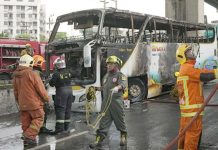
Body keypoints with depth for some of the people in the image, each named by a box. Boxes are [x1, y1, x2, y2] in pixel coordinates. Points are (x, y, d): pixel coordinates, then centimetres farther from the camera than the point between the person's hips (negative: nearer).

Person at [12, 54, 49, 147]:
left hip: (22, 104, 7)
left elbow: (15, 91, 15)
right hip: (34, 103, -7)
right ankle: (29, 136, -7)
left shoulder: (15, 76, 7)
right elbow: (41, 89, -12)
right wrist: (46, 98, 3)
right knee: (38, 119, 4)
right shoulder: (32, 74, -16)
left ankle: (26, 139, 20)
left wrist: (18, 102, 26)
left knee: (26, 122, 14)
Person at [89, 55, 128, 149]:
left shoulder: (120, 75, -5)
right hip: (106, 102, 5)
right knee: (103, 122, 4)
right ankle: (98, 140, 5)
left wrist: (117, 88, -44)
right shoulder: (106, 76, 17)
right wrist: (97, 88, 17)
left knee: (120, 121, 9)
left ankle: (123, 137, 29)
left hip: (116, 102, -5)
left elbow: (123, 84, -25)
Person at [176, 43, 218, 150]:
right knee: (194, 132, -4)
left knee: (185, 131, 17)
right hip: (192, 108, -10)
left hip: (186, 107, 10)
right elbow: (206, 76, -24)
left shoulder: (183, 69, 19)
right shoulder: (188, 68, -14)